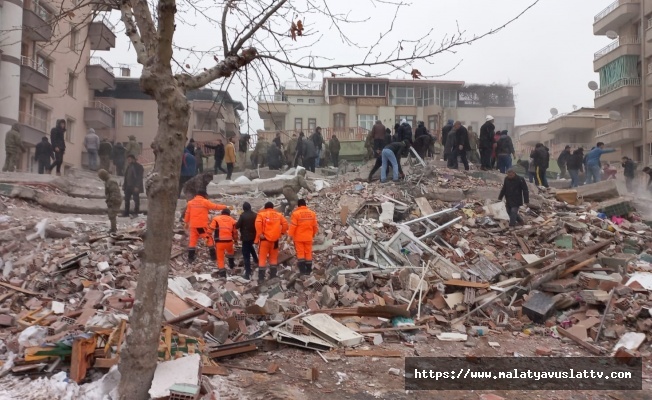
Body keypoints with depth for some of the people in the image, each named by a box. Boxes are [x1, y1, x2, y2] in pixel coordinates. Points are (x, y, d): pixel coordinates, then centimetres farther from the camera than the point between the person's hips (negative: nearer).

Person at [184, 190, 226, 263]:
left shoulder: (190, 202, 11)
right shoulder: (205, 202, -5)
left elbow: (187, 213, 15)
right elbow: (216, 206, -3)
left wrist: (186, 223, 23)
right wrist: (225, 207, 7)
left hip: (193, 225, 5)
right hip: (202, 225, -5)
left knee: (192, 241, 9)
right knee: (209, 239, 5)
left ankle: (190, 258, 7)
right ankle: (213, 256, 5)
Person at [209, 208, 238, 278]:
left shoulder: (216, 218, 4)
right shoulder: (232, 220, 12)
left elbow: (211, 228, -4)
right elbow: (235, 232, 18)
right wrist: (235, 240, 32)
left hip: (219, 241, -3)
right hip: (229, 241, 3)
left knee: (220, 257, 7)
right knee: (231, 252, 34)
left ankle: (222, 272, 6)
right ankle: (231, 265, 41)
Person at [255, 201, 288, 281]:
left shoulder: (261, 214, -1)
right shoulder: (278, 215, 9)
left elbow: (258, 223, -18)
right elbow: (285, 224, 1)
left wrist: (260, 234, -12)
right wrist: (281, 233, 11)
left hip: (265, 239, -3)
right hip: (275, 239, 3)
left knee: (262, 258, 1)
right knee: (273, 258, 14)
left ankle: (261, 278, -3)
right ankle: (273, 277, 16)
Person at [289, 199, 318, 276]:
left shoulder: (296, 213, -11)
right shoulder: (312, 213, 4)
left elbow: (293, 226, -13)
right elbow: (315, 226, 10)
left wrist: (290, 235, -2)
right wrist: (313, 234, 25)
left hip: (299, 238, -4)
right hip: (308, 237, 4)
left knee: (300, 253, 1)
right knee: (308, 253, 10)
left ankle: (302, 270, -2)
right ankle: (308, 270, 14)